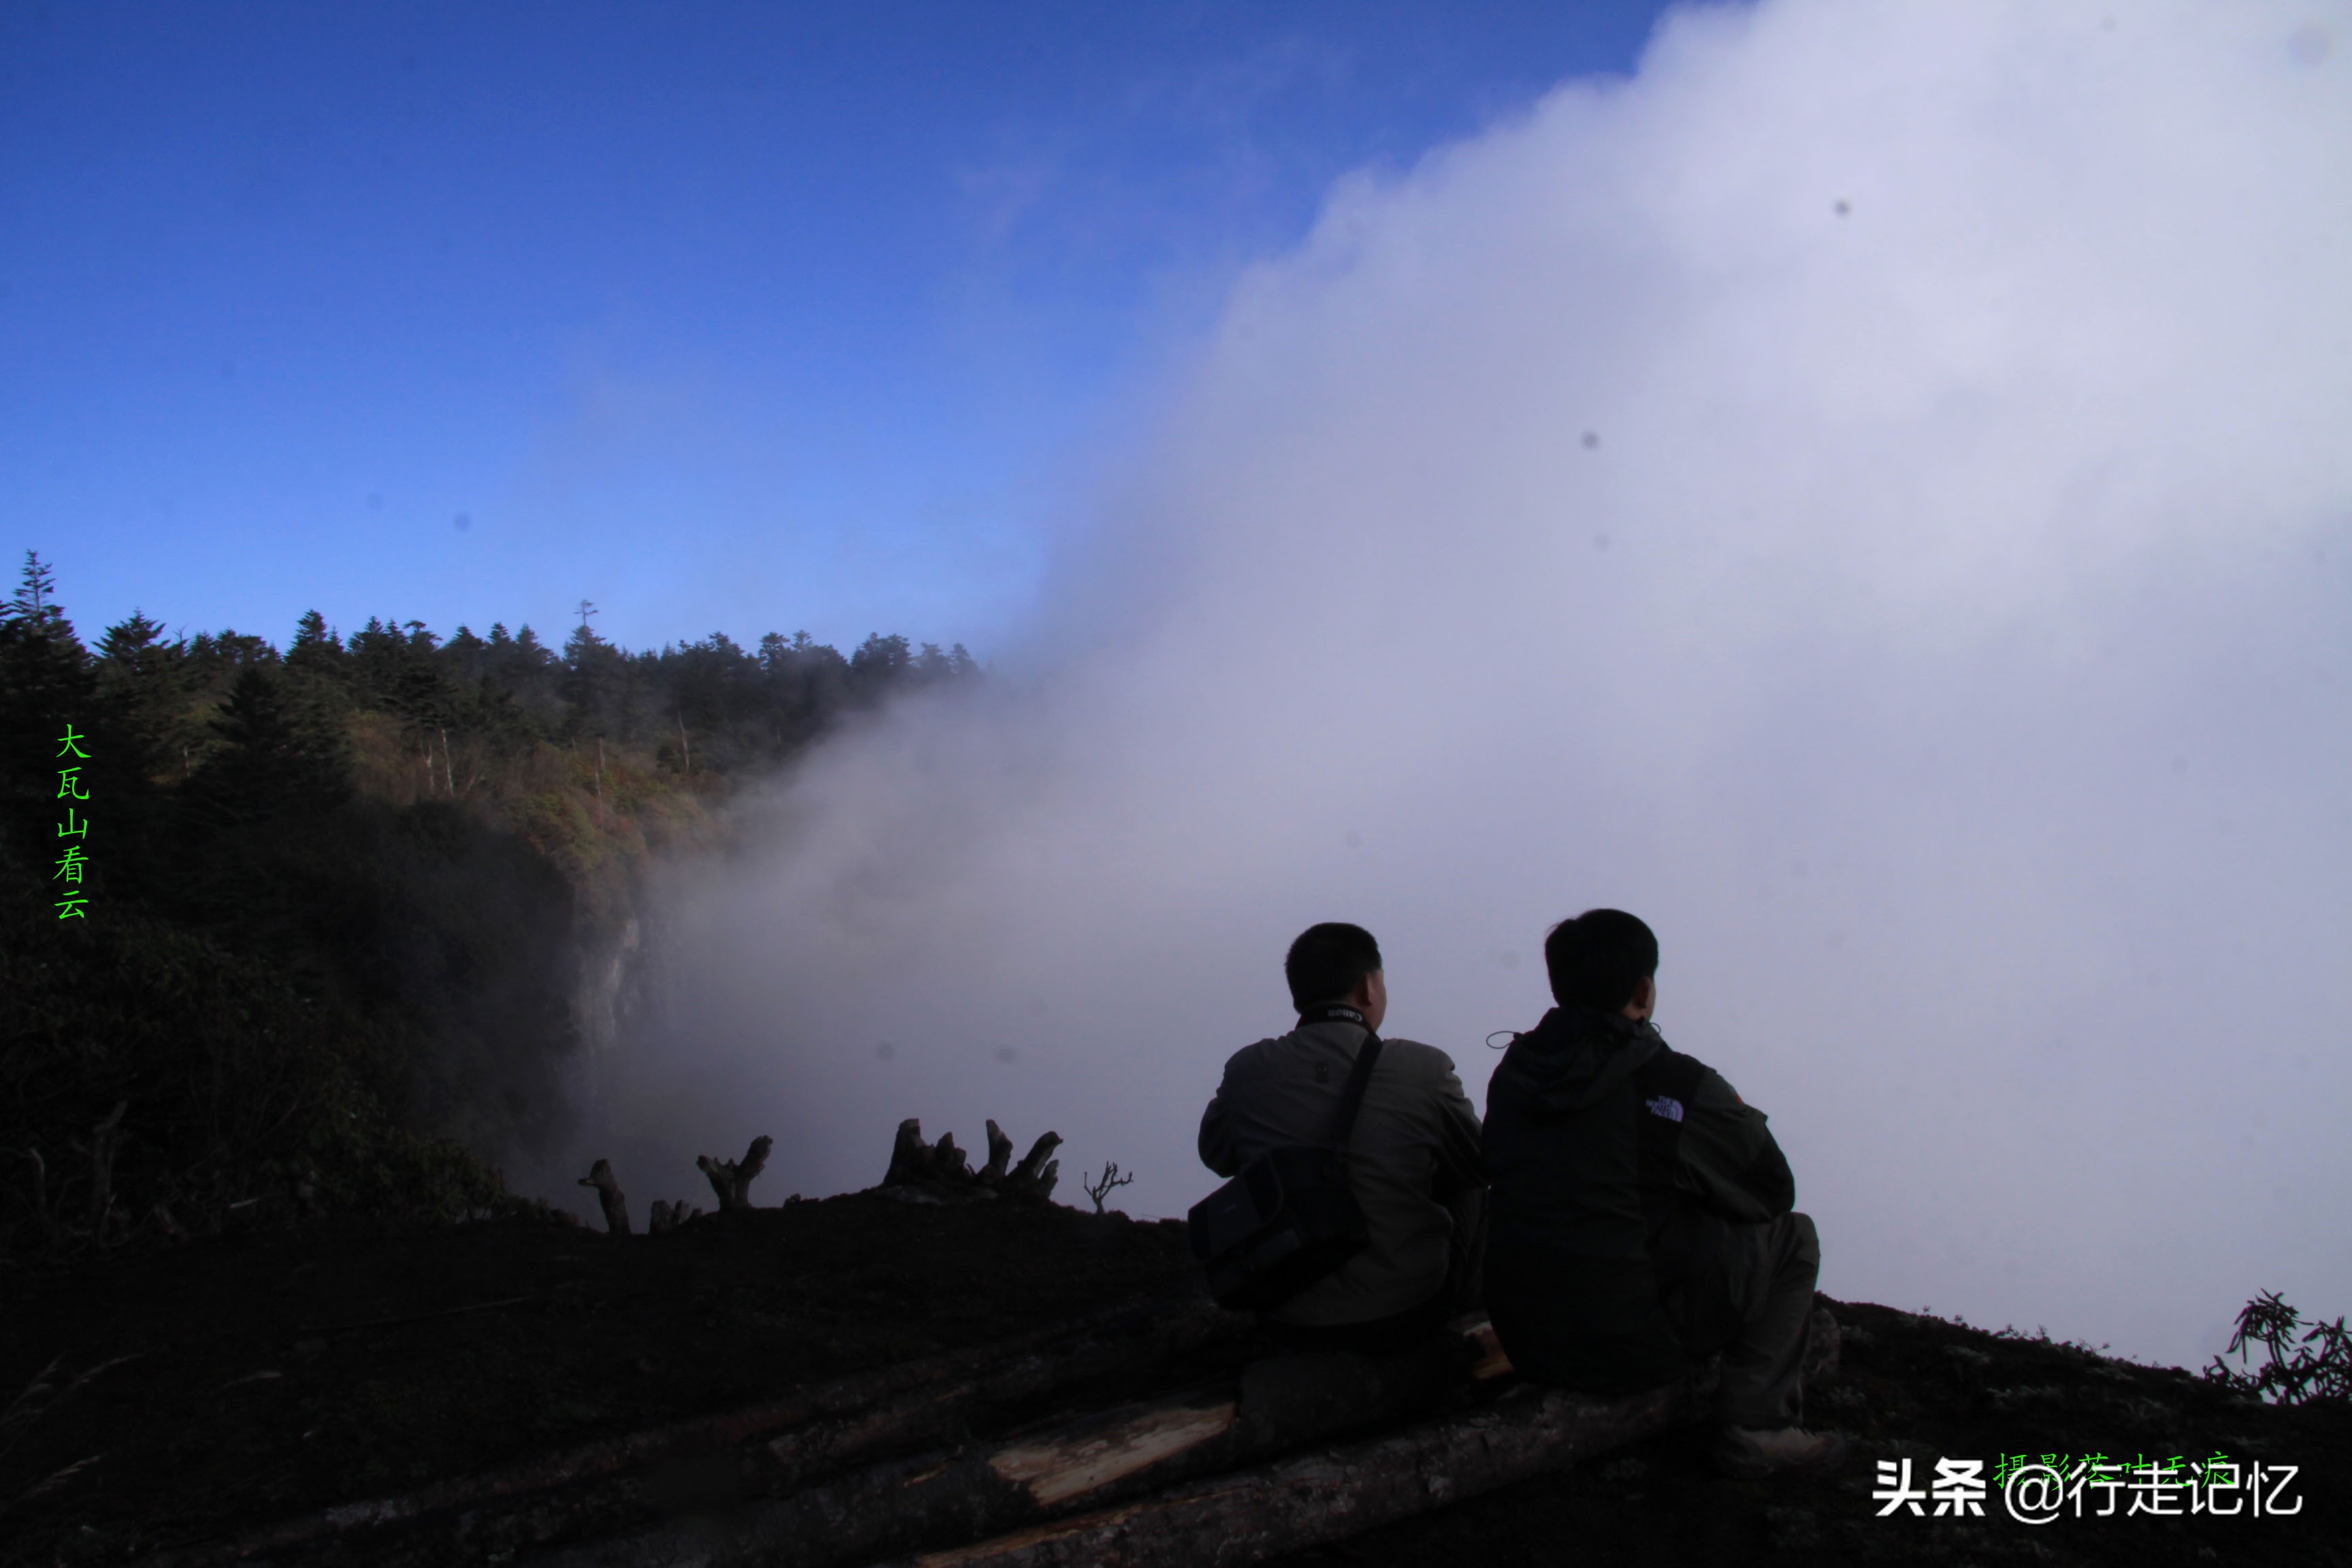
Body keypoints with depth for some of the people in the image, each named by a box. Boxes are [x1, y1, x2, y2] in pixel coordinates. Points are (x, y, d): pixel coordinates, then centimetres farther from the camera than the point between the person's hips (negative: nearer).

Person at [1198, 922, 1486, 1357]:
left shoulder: (1247, 1071, -10)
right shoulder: (1425, 1070, -16)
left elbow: (1215, 1155, 9)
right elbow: (1479, 1164, 1)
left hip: (1289, 1325, 2)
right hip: (1405, 1319, -2)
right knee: (1467, 1188, 24)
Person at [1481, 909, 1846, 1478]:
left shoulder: (1513, 1070, 3)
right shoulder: (1680, 1087, -15)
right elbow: (1773, 1191, -2)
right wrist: (1743, 1122, 20)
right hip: (1629, 1347, -6)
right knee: (1791, 1236, 11)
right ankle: (1756, 1431, 10)